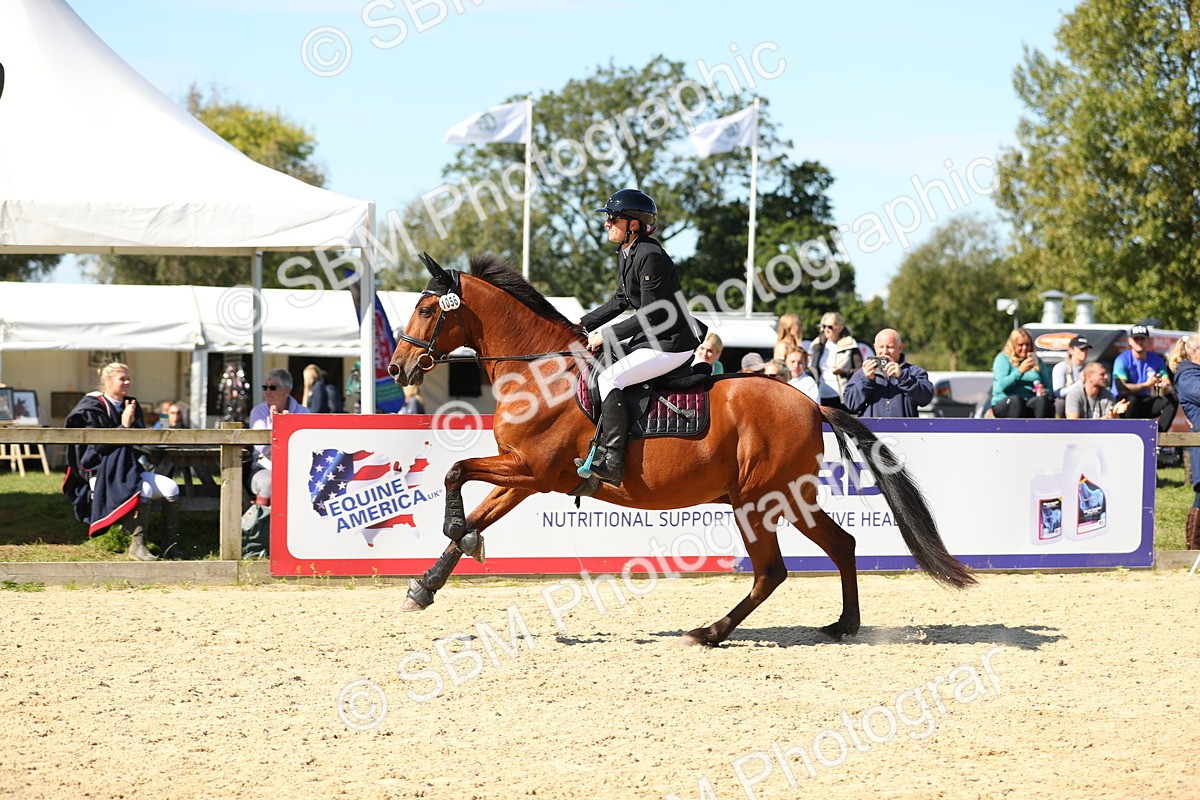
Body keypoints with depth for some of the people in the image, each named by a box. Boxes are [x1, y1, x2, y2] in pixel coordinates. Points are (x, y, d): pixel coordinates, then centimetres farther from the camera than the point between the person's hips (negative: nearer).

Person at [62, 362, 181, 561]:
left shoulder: (131, 406, 13)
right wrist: (123, 426, -16)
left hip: (128, 469, 7)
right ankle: (137, 546, -31)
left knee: (170, 488, -16)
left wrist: (133, 423, -7)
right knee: (143, 489, -35)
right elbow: (97, 445, -13)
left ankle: (170, 546, -13)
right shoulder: (92, 408, -5)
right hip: (102, 474, -7)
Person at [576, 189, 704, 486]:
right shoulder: (626, 253, 9)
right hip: (651, 338, 11)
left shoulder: (650, 257, -22)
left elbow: (650, 316, -23)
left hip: (673, 345, -11)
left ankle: (612, 462, -25)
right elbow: (622, 299, 21)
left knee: (609, 378, -21)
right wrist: (586, 323, 14)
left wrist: (606, 336, -18)